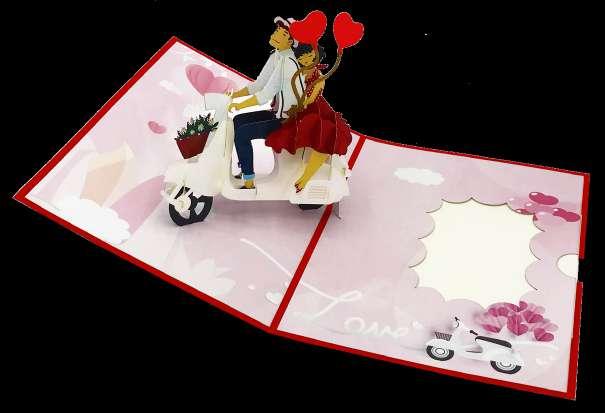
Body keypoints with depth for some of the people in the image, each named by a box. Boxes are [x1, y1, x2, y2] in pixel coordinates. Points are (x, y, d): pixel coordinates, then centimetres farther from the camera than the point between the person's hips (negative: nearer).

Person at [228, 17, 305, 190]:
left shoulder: (288, 62, -23)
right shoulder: (275, 56, 8)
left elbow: (266, 95, -25)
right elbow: (258, 85, 13)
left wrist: (238, 105, -17)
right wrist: (234, 94, 4)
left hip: (287, 120, -10)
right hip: (278, 112, 10)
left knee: (242, 133, -16)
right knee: (238, 120, 13)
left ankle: (249, 183, -7)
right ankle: (243, 167, 24)